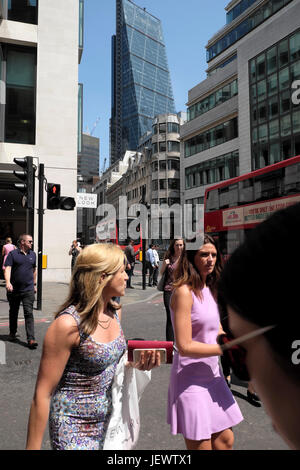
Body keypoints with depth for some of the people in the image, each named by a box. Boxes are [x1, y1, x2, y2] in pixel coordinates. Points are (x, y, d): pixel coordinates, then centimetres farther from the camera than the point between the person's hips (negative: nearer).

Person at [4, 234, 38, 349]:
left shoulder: (33, 254, 10)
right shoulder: (12, 254, -3)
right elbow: (7, 268, -12)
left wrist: (34, 284, 20)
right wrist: (8, 282, -27)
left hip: (28, 290, 1)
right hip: (14, 290, -1)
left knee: (29, 313, -7)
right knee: (13, 313, 16)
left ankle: (31, 339, -9)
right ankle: (12, 333, 37)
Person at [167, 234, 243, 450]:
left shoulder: (209, 290, 6)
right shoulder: (184, 291, -20)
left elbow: (218, 333, 11)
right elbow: (185, 347, -23)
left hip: (212, 375, 8)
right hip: (191, 380, -8)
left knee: (225, 440, 19)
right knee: (201, 446, 8)